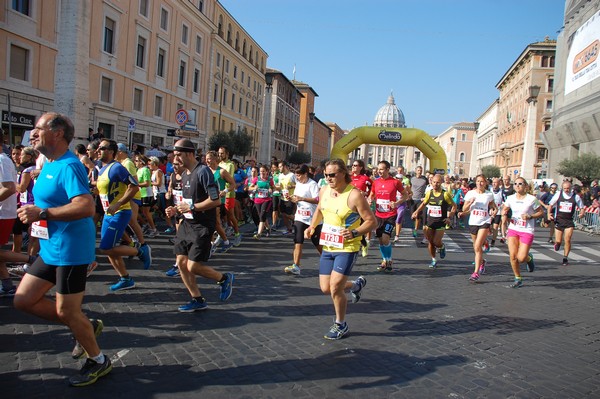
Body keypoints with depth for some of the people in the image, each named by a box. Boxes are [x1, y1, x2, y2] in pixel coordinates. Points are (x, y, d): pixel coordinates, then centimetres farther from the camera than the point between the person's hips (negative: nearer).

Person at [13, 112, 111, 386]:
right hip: (51, 249, 10)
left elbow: (86, 207, -32)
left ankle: (98, 361, 22)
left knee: (66, 312, 1)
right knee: (23, 300, 13)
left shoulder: (68, 166, -19)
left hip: (70, 250, -10)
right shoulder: (50, 165, 12)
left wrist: (42, 213, -29)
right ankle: (86, 326, 24)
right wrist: (35, 210, 11)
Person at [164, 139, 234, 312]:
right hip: (187, 223, 9)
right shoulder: (184, 174, 11)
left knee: (193, 267, -10)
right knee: (181, 262, 7)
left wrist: (191, 207, -20)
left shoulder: (203, 171, -17)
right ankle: (198, 300, 19)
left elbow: (215, 200, -22)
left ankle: (225, 279, 15)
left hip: (202, 226, -9)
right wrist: (176, 210, 5)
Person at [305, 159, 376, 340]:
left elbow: (371, 221, -16)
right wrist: (312, 226, 6)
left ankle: (341, 325, 14)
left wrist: (355, 233, -30)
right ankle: (356, 285, 38)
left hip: (347, 248, -7)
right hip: (328, 247, 7)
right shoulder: (324, 191, 1)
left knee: (335, 287, -11)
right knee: (326, 288, 9)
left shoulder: (354, 195, -20)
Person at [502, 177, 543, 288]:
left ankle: (529, 258, 29)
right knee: (513, 256, -5)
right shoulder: (510, 198, 2)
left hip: (527, 231, -3)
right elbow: (504, 209, 17)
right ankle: (518, 279, 14)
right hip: (513, 229, 3)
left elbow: (541, 212, 0)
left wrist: (530, 216, -16)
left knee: (521, 258, -10)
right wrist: (504, 213, -6)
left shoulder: (532, 199, -9)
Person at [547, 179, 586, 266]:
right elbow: (550, 205, 8)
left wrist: (582, 213, -15)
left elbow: (582, 208, 7)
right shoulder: (558, 195, -1)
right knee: (558, 241, 1)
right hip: (559, 220, 1)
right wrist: (549, 214, -8)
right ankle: (557, 243, 39)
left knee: (567, 240, -9)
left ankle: (565, 258, 9)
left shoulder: (576, 197, -3)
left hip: (569, 221, -1)